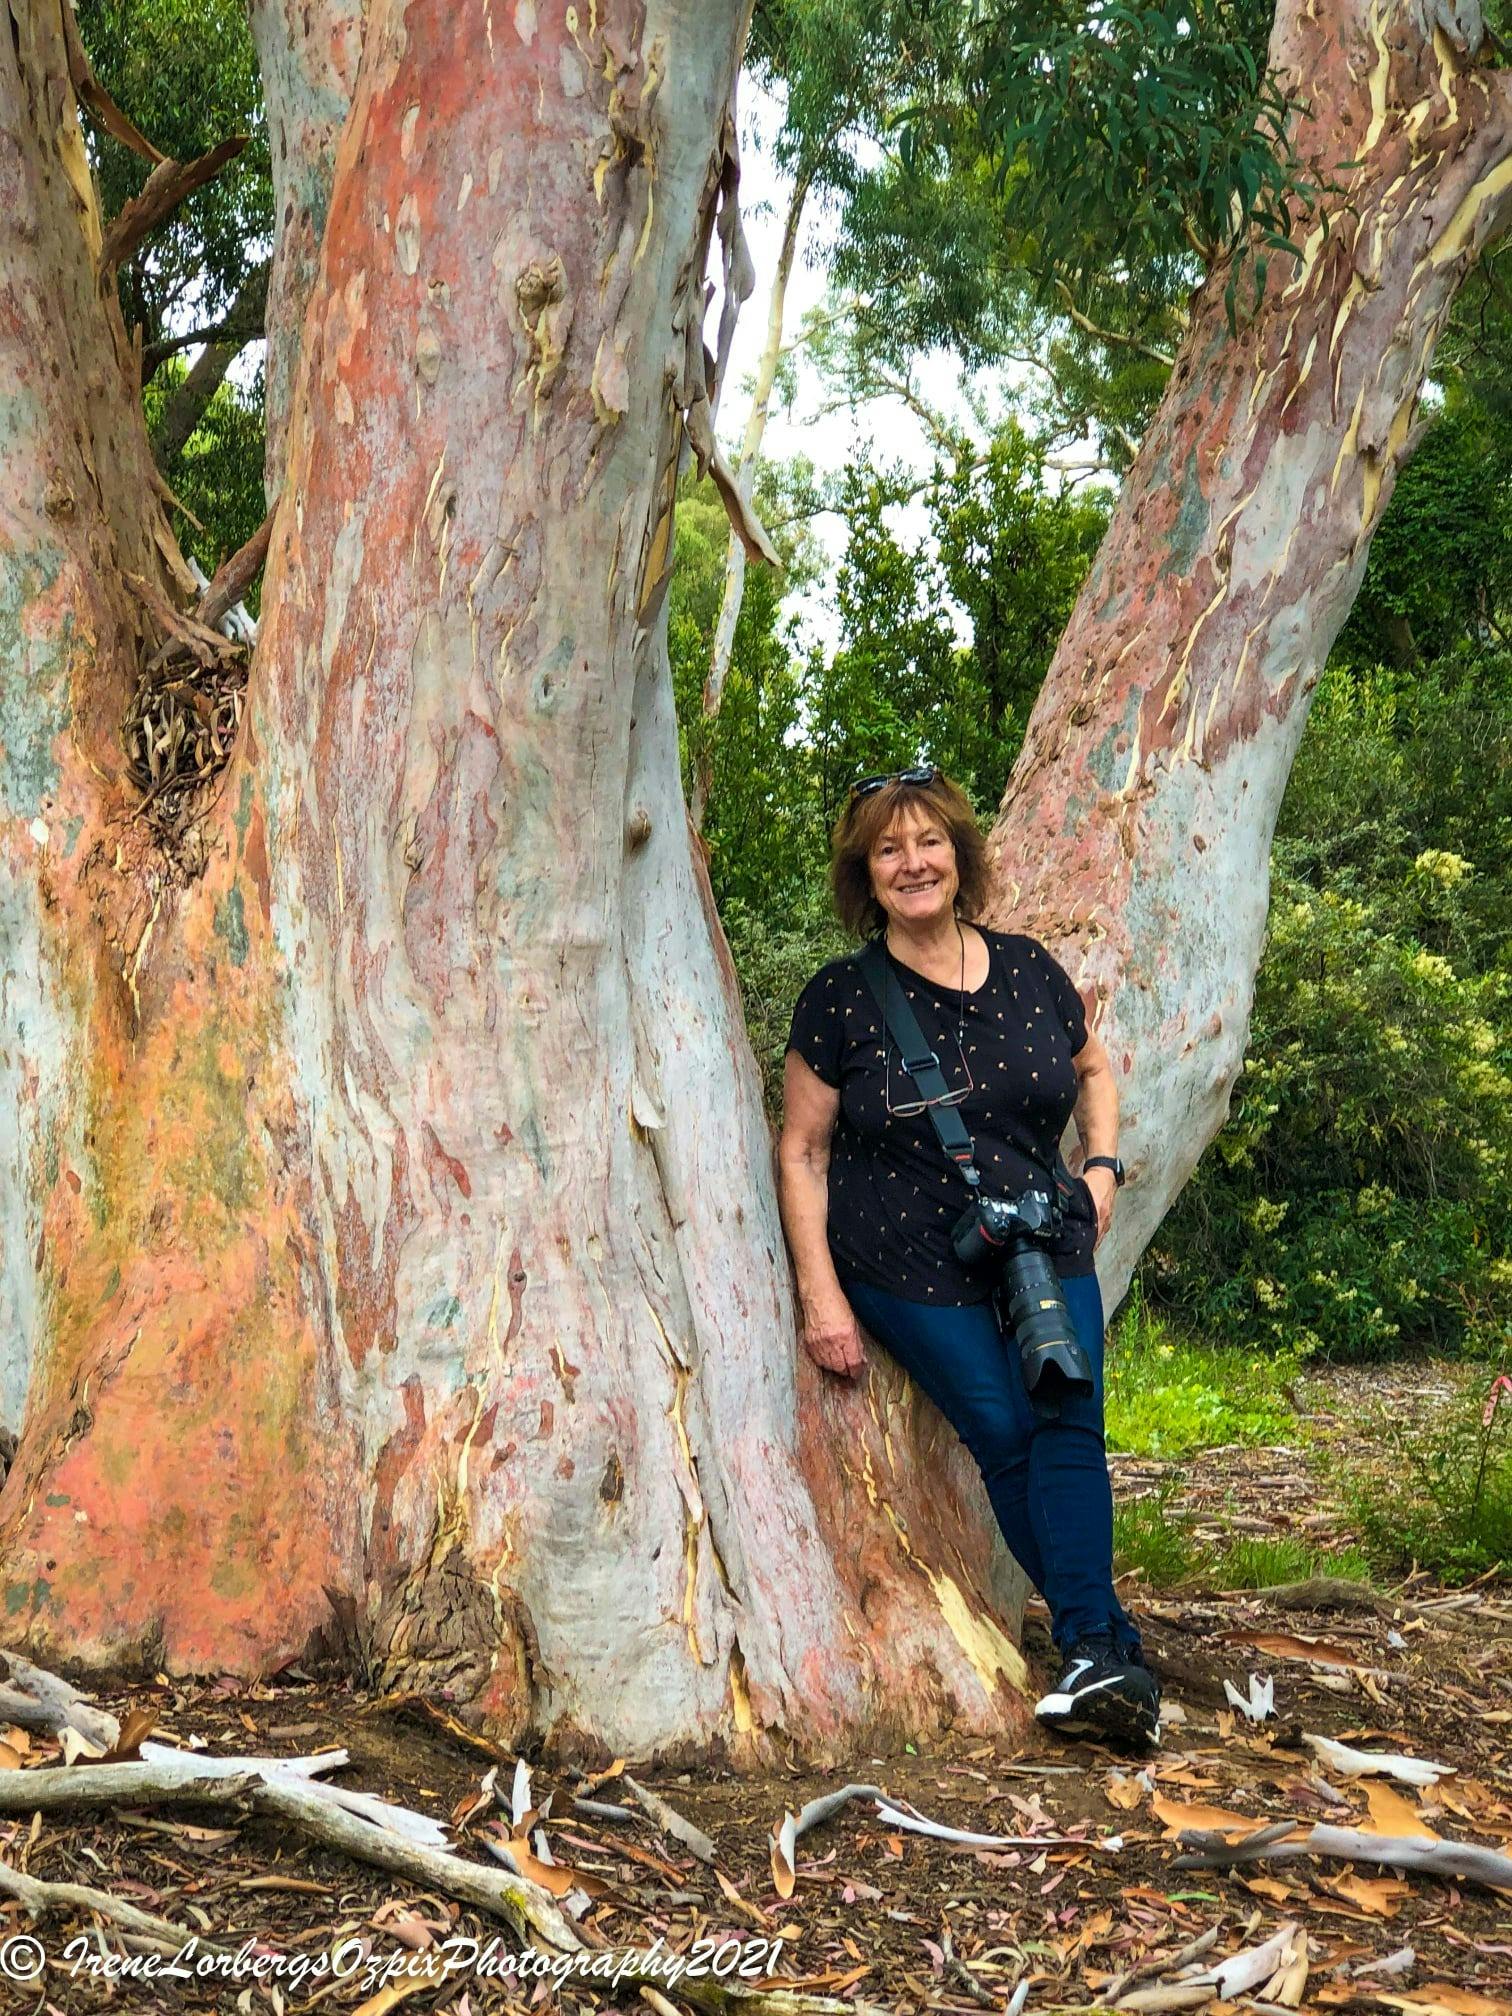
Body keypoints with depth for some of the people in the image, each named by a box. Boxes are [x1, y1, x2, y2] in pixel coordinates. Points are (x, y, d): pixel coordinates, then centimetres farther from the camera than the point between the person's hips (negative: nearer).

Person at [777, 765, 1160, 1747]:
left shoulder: (1028, 969, 4)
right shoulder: (841, 998, -5)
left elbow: (1093, 1069, 23)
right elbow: (803, 1151, -2)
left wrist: (1102, 1166, 6)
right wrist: (822, 1294, -7)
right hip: (911, 1269, -2)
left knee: (1069, 1425, -15)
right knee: (1007, 1440, -12)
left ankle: (1090, 1655, -13)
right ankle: (1113, 1647, -3)